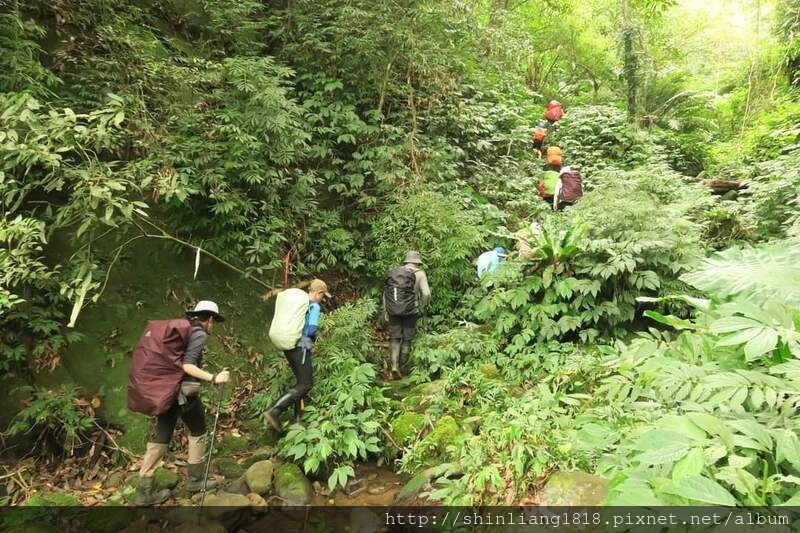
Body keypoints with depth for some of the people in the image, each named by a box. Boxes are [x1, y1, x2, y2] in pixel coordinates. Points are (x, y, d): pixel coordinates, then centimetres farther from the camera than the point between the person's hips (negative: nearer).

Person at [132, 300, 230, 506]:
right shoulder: (200, 334, -10)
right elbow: (187, 365, -22)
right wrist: (213, 378, -27)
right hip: (185, 392, -7)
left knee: (160, 438, 12)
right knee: (197, 432, 14)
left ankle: (144, 491, 15)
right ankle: (195, 479, 24)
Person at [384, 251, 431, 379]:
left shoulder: (393, 272, 12)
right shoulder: (419, 274, -1)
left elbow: (385, 293, 13)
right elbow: (426, 294, -10)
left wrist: (385, 311, 20)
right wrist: (425, 304, 11)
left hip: (393, 311, 3)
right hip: (410, 311, -3)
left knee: (394, 338, 10)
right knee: (407, 339, 12)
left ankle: (394, 366, -4)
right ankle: (402, 366, 19)